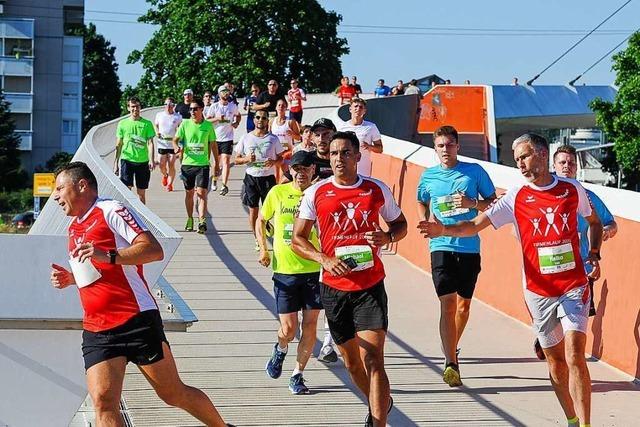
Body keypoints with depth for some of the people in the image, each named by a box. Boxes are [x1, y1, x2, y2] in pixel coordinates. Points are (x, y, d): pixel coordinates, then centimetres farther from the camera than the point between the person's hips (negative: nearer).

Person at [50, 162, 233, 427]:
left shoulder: (110, 211, -5)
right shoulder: (74, 227, 21)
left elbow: (154, 250, -16)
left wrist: (108, 256, -27)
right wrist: (70, 278, 14)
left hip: (136, 322, -7)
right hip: (95, 332, 7)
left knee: (174, 394, 2)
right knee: (103, 402, -13)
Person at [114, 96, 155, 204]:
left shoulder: (147, 124, 3)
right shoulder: (122, 123, 6)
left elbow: (150, 143, -1)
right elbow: (119, 145, 10)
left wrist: (151, 160, -14)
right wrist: (116, 162, 7)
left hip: (142, 161, 0)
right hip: (127, 160, 0)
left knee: (141, 192, 7)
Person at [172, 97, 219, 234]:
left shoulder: (208, 126, 2)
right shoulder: (185, 124, 2)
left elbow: (213, 145, 10)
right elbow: (176, 140, 1)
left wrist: (216, 163, 13)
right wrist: (176, 147, -23)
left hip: (203, 164, -2)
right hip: (187, 163, 2)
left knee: (201, 192, -12)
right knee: (189, 193, 11)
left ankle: (202, 221, -19)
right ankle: (189, 220, 25)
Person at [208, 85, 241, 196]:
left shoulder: (233, 106, 4)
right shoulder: (214, 106, -1)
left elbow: (238, 115, 24)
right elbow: (207, 120, -3)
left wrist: (236, 123, 5)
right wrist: (217, 119, -19)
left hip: (228, 138, 0)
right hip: (216, 137, 0)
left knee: (226, 161, -10)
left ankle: (224, 185, -15)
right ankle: (214, 181, 32)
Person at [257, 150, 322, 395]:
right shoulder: (277, 193, 0)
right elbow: (261, 221, 16)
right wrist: (263, 249, 7)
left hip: (314, 270, 0)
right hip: (285, 271, 0)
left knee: (310, 326, 1)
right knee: (288, 329, -2)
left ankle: (298, 376, 16)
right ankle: (280, 350, 34)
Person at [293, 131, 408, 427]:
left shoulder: (378, 190, 1)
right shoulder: (316, 193, 0)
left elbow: (401, 224, 15)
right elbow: (298, 239, 3)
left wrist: (388, 237, -8)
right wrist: (324, 259, -14)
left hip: (370, 286, -2)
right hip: (334, 287, 2)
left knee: (373, 360, -14)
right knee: (352, 363, 15)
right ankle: (380, 402, 42)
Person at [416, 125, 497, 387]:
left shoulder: (474, 171, 2)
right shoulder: (428, 177, 6)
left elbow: (493, 203, 7)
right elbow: (422, 203, 25)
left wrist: (473, 203, -12)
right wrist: (424, 221, 7)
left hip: (469, 246, 1)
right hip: (441, 246, -1)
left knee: (464, 304, 12)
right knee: (448, 303, -11)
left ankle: (452, 348, 36)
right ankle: (451, 363, -17)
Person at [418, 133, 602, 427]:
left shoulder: (573, 190, 1)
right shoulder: (516, 198, -2)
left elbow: (594, 221, 20)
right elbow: (476, 224, -8)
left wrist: (594, 253, 5)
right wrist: (444, 230, -25)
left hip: (574, 286, -1)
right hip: (538, 290, 1)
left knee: (575, 357, -14)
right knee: (555, 361, 8)